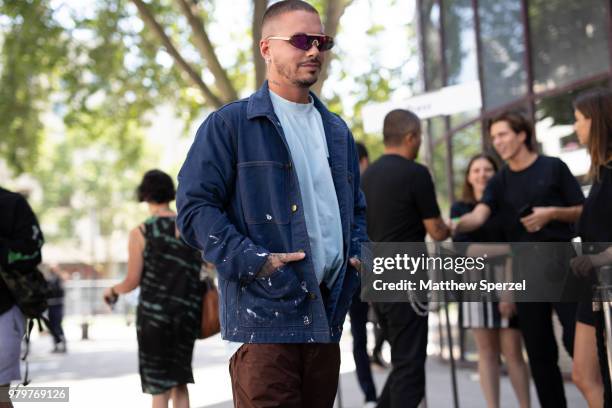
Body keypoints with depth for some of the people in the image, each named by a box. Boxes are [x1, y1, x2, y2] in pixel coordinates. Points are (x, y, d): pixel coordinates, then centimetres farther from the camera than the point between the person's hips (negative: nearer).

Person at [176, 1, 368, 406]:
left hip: (326, 315, 7)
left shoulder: (336, 130, 19)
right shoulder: (229, 124, -1)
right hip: (264, 315, -6)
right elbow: (195, 206, -7)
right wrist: (253, 262, -17)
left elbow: (357, 208, 28)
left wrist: (358, 257, 8)